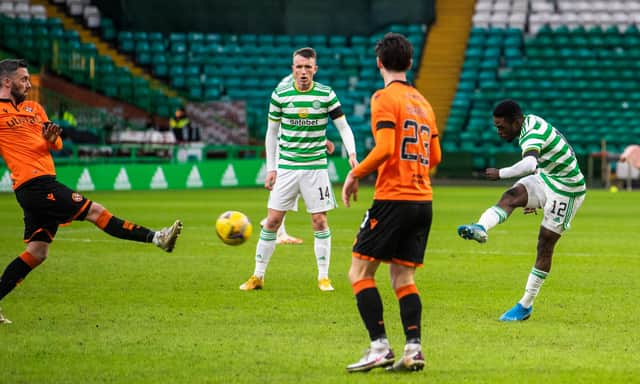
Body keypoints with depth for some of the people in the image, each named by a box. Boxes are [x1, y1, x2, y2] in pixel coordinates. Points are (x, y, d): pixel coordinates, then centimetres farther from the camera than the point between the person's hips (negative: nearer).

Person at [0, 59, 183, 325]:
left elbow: (55, 145, 16)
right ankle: (156, 238, -9)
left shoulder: (33, 108, 19)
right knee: (95, 212, -9)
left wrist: (51, 139, -7)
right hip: (36, 183, -9)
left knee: (37, 253, 10)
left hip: (40, 186, 9)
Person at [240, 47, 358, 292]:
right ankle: (258, 276, 8)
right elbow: (272, 133, 8)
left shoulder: (326, 95, -3)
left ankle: (323, 277, 9)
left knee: (320, 221, -1)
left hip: (316, 166, -1)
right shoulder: (280, 95, 0)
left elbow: (343, 127, 1)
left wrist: (351, 154, -16)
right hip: (286, 167, 1)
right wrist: (270, 168, 6)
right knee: (272, 221, 0)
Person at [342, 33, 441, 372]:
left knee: (360, 272, 0)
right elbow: (435, 156, 18)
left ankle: (380, 347, -9)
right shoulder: (422, 102, 16)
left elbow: (385, 148, -18)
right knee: (403, 277, 11)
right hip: (422, 200, 7)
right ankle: (413, 348, -3)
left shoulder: (384, 98, -7)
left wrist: (355, 173, -6)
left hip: (392, 197, -7)